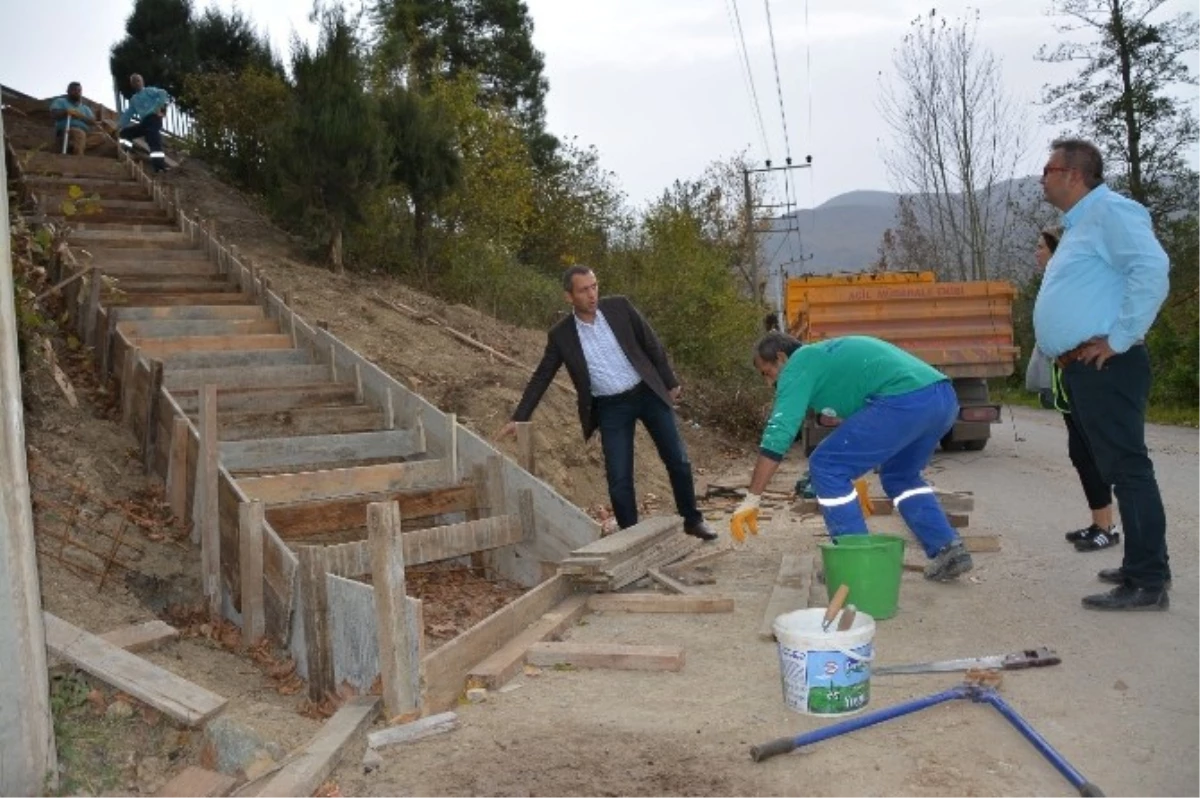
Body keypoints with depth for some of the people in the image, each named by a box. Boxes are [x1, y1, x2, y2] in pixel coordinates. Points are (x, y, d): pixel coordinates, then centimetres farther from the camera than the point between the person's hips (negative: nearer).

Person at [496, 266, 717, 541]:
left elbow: (651, 344, 3)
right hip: (610, 408, -1)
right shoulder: (561, 335, -7)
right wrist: (518, 418, -5)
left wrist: (670, 382, 5)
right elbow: (541, 378, -1)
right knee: (619, 480, -4)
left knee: (677, 460, 7)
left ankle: (693, 520, 27)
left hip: (647, 393, 1)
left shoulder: (620, 307, -6)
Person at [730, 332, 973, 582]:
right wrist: (854, 479, 53)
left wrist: (751, 500, -2)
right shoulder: (826, 355, 34)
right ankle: (949, 550, 24)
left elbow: (778, 433, -3)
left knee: (826, 467, 2)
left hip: (906, 401, -10)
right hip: (943, 396, 10)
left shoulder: (798, 366, 7)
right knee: (900, 475, 31)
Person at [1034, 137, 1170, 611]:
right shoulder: (1080, 223, 22)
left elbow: (1152, 270, -23)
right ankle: (1141, 567, 22)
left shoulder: (1108, 211, -9)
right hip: (1083, 368, 10)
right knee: (1117, 469, 13)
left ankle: (1148, 583, -4)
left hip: (1104, 366, -10)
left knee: (1127, 469, -8)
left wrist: (1120, 339, -20)